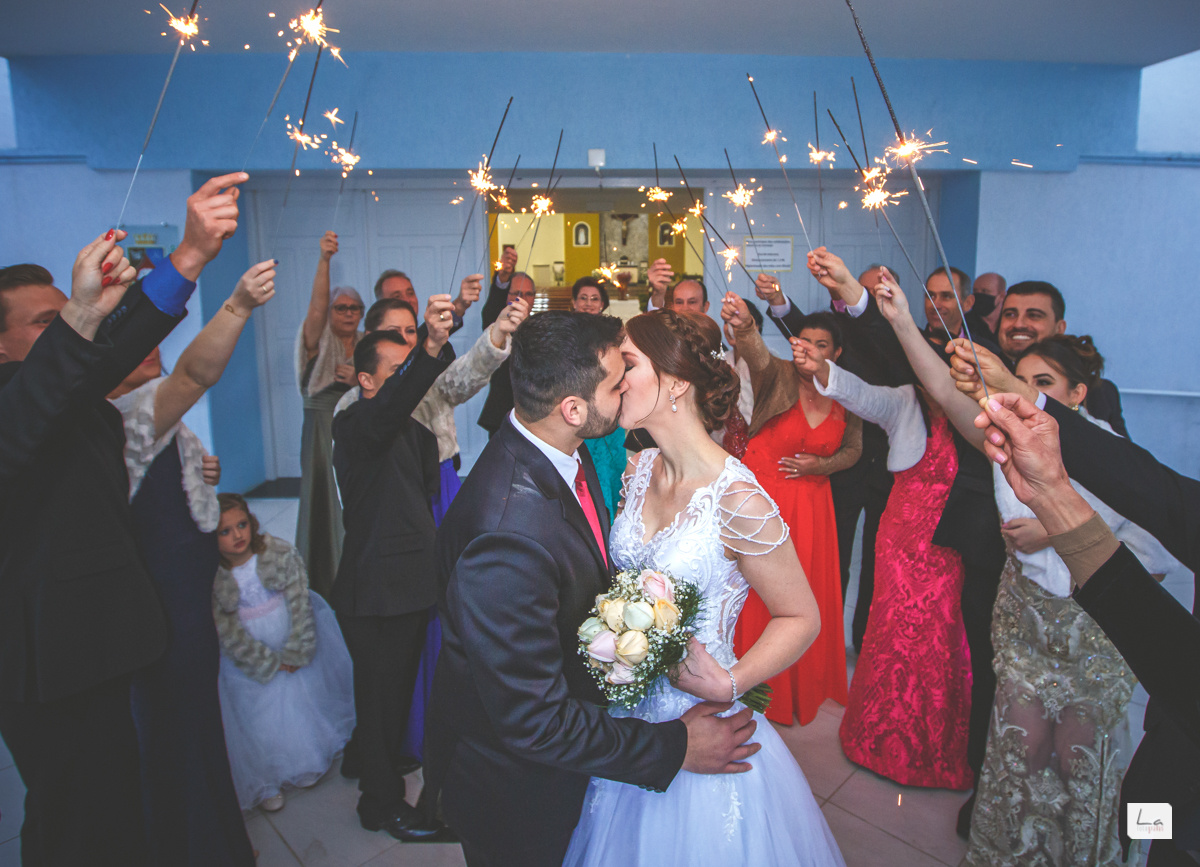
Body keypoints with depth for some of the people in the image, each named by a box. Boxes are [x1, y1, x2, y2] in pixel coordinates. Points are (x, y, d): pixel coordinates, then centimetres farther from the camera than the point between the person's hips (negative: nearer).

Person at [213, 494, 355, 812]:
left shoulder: (281, 553, -16)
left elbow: (300, 605, -13)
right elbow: (228, 634, -14)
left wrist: (295, 654, -14)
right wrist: (269, 663, -11)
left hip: (295, 651, 2)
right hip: (250, 662, -1)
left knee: (304, 705, 14)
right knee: (259, 722, 5)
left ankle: (308, 766, 39)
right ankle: (267, 784, 28)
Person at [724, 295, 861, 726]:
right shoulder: (779, 376, -11)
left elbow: (853, 448, 13)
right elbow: (759, 356, -34)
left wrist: (822, 465, -8)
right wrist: (744, 328, -56)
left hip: (811, 503, 4)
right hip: (762, 495, -3)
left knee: (808, 593, 14)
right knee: (759, 596, 4)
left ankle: (808, 684, 37)